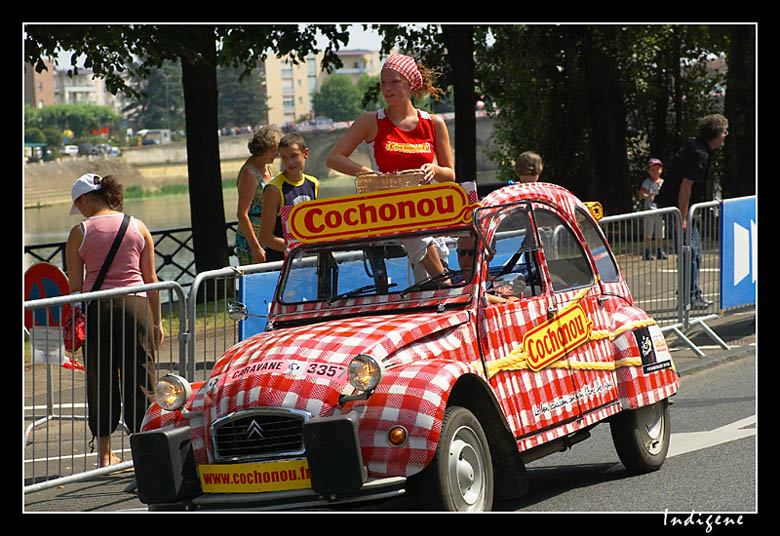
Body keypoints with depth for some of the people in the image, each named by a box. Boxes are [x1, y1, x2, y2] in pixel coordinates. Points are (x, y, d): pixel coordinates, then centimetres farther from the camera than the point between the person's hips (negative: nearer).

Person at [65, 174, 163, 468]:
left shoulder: (79, 232, -1)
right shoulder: (138, 227, 6)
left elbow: (75, 286, -1)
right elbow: (151, 278, 8)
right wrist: (156, 321, 14)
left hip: (96, 307, -1)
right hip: (136, 304, 1)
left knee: (101, 380, 8)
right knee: (140, 377, 8)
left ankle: (105, 452, 12)